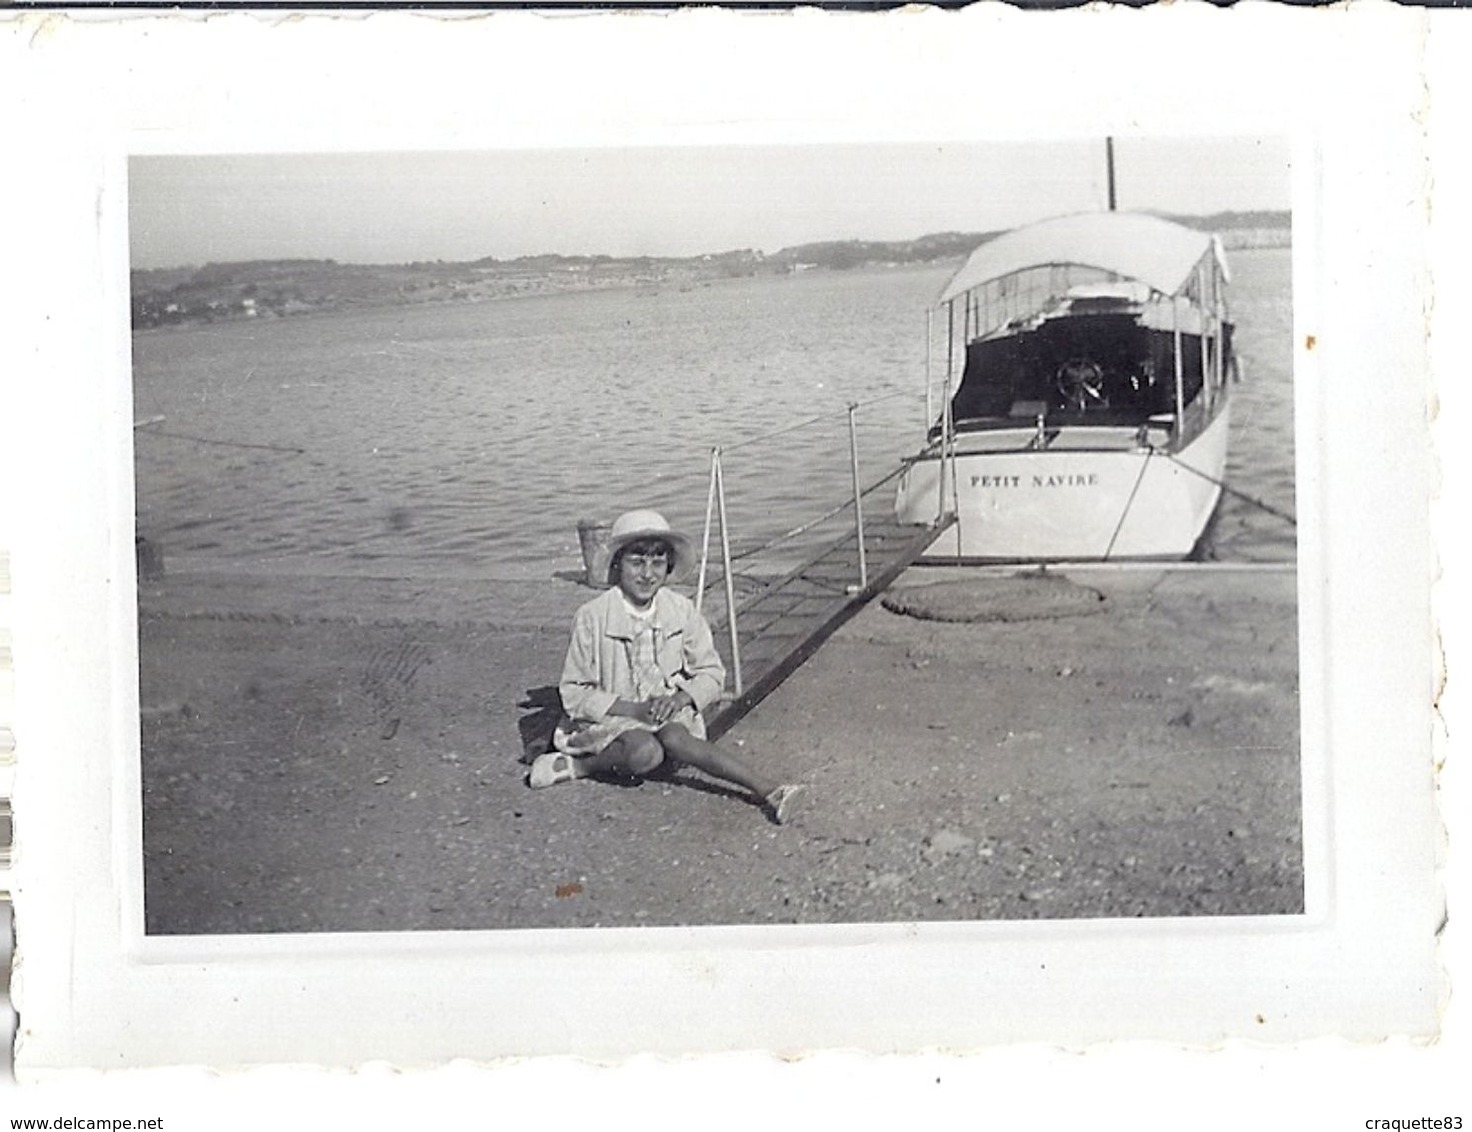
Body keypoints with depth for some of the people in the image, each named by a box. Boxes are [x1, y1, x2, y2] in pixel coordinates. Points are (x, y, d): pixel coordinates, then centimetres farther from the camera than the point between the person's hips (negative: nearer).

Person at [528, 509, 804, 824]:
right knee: (644, 751, -35)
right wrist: (632, 709, -20)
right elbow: (574, 693, -8)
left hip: (668, 713, 3)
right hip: (611, 716, -3)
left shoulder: (682, 611, -2)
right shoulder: (593, 617, -10)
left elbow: (712, 672, 6)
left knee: (673, 737, -33)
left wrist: (681, 698, -16)